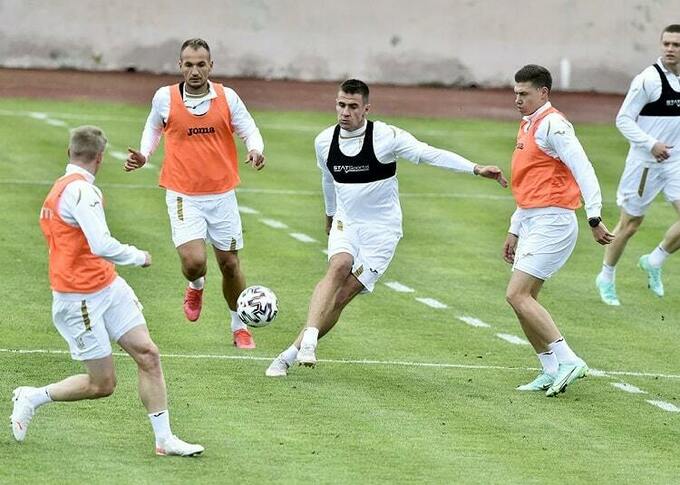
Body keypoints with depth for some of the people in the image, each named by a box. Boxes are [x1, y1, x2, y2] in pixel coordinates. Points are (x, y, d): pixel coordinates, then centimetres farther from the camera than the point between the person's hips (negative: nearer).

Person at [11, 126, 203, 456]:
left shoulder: (63, 188, 12)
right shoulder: (80, 190, -20)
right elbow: (102, 246, -28)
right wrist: (139, 257, -13)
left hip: (109, 287, 10)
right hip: (81, 299, -10)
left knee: (147, 354, -1)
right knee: (103, 384, -3)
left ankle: (164, 439, 1)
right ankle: (33, 398, 17)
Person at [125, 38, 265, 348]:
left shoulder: (227, 98, -4)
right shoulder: (164, 98, -4)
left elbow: (249, 131, 4)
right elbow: (153, 128, 15)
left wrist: (255, 150, -19)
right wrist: (143, 154, -3)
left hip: (222, 195, 2)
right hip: (183, 196, -1)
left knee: (229, 263, 8)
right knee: (193, 261, -18)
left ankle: (240, 327, 29)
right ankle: (196, 287, 20)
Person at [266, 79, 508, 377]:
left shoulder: (385, 137, -15)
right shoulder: (324, 142, 0)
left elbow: (430, 154, -21)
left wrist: (476, 169, -32)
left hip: (381, 230, -3)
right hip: (346, 224, 3)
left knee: (343, 296, -11)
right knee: (339, 267, -29)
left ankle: (290, 355, -6)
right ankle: (308, 341, -38)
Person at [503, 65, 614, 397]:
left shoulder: (552, 125, -12)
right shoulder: (527, 126, 18)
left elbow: (583, 170, -20)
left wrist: (594, 218, -26)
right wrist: (514, 231, 26)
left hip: (552, 222, -10)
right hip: (532, 224, 10)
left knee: (517, 295, -16)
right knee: (523, 299, 8)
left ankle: (568, 361, -16)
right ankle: (551, 373, 14)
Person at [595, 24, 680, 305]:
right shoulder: (648, 79, -14)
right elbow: (623, 119, -13)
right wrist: (650, 144, -23)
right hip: (645, 163, -5)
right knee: (630, 223, 5)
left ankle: (654, 262, 11)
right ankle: (606, 277, 24)